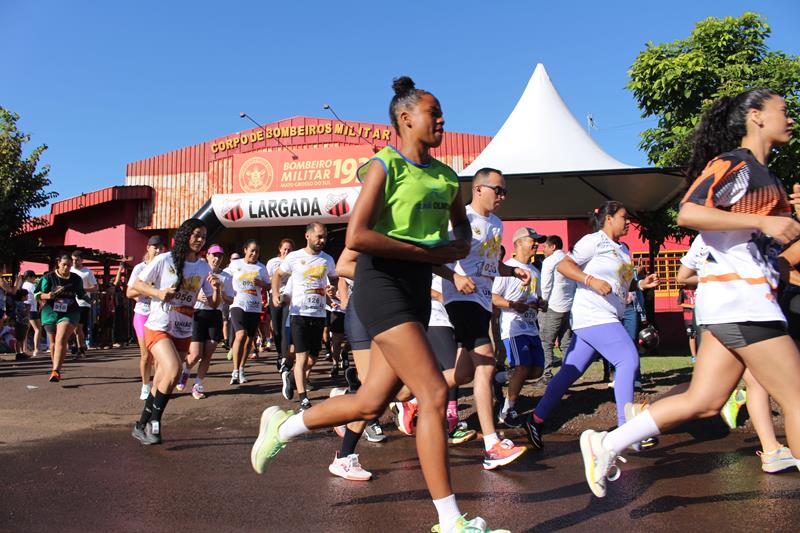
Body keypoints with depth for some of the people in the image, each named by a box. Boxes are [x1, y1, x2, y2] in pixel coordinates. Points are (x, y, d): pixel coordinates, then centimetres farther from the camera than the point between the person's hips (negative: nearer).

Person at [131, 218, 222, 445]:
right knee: (173, 370, -24)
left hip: (183, 333, 5)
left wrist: (217, 288, -14)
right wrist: (158, 293, -18)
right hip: (158, 327, -5)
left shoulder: (204, 268, 4)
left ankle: (142, 426, 26)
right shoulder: (164, 260, -7)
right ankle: (154, 422, -6)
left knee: (162, 382, 9)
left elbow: (214, 303, 7)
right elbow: (137, 284, 0)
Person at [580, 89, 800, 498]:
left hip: (746, 296, 9)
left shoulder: (766, 177, 22)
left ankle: (605, 444, 7)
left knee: (702, 402, 6)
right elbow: (688, 213, -23)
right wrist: (762, 221, -23)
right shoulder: (732, 163, -7)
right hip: (737, 293, -9)